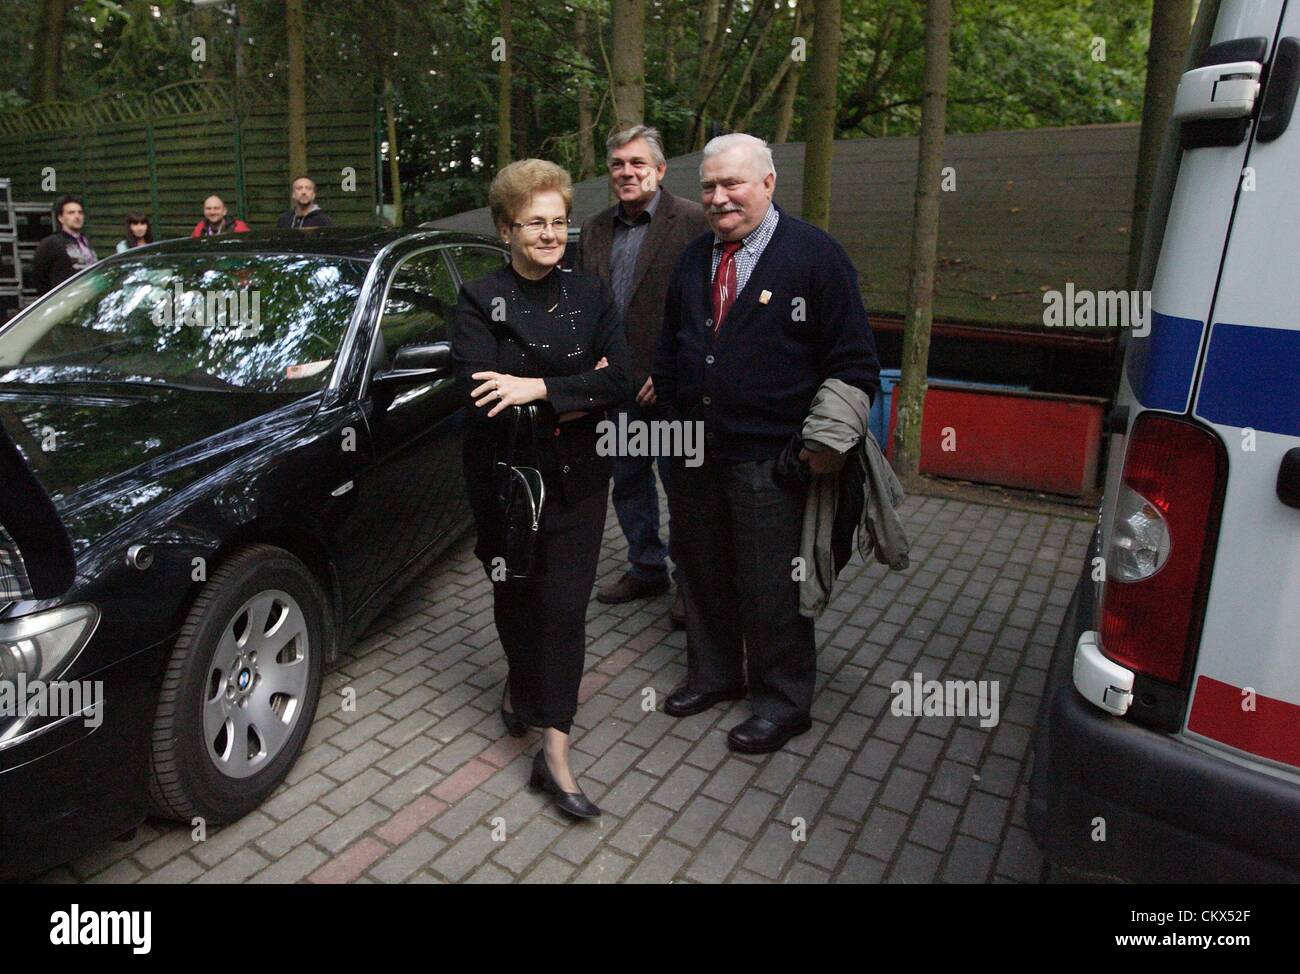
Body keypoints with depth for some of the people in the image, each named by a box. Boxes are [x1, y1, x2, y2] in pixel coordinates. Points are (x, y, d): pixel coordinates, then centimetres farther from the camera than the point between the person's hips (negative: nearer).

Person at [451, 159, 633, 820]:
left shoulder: (591, 296, 3)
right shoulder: (479, 301, -4)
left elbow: (619, 381, -10)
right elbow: (476, 390, -20)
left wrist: (539, 387, -22)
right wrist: (576, 395, -18)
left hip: (575, 475, 1)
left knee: (564, 603, -1)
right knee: (515, 594, 14)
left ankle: (554, 751, 7)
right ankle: (524, 686, 45)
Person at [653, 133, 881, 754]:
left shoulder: (815, 255, -7)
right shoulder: (694, 259, 12)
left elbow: (853, 362, -7)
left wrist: (830, 441, -13)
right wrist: (671, 414, 14)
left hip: (770, 463, -6)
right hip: (694, 456, 6)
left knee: (772, 588, 4)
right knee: (703, 574, 18)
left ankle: (784, 704, 25)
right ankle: (713, 674, 39)